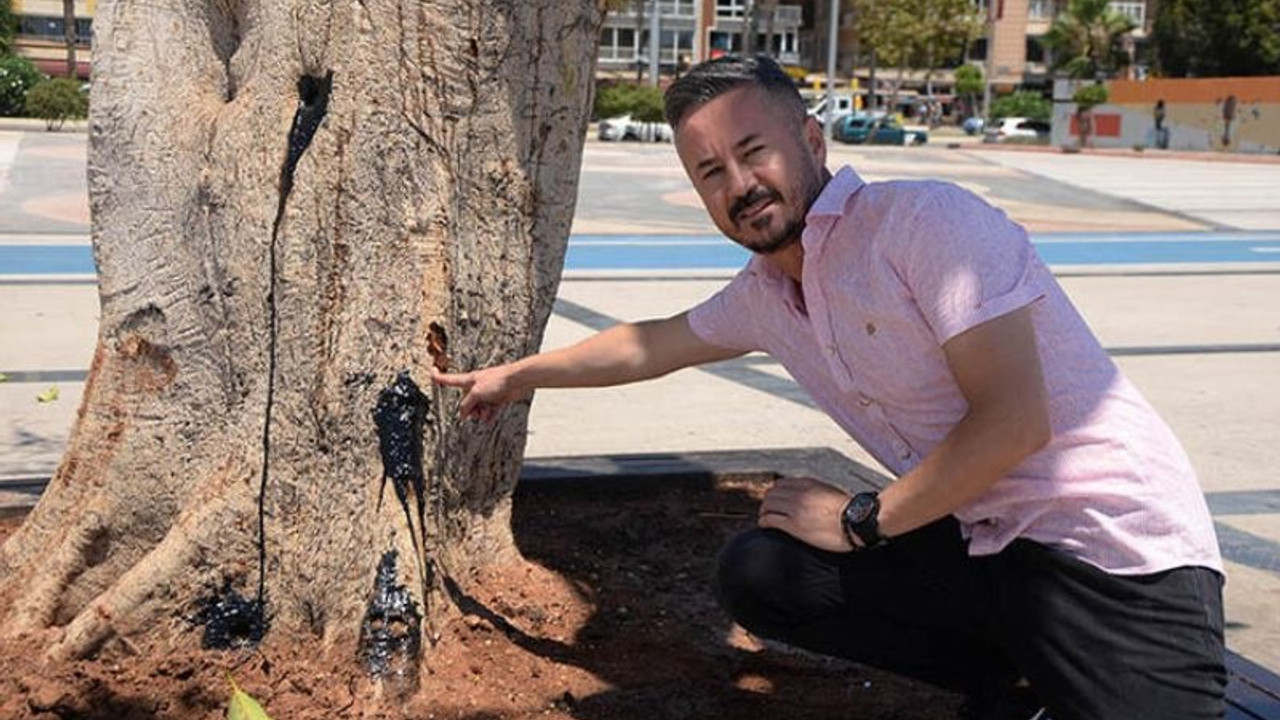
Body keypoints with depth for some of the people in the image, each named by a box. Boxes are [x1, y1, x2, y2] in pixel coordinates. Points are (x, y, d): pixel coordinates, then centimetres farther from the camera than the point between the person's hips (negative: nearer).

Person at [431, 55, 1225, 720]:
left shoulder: (927, 220, -15)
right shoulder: (762, 295, 10)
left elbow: (1015, 421, -20)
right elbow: (652, 342, 29)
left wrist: (862, 521, -8)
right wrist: (515, 376, 39)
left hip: (1117, 545, -8)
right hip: (979, 543, 8)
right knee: (757, 573, 1)